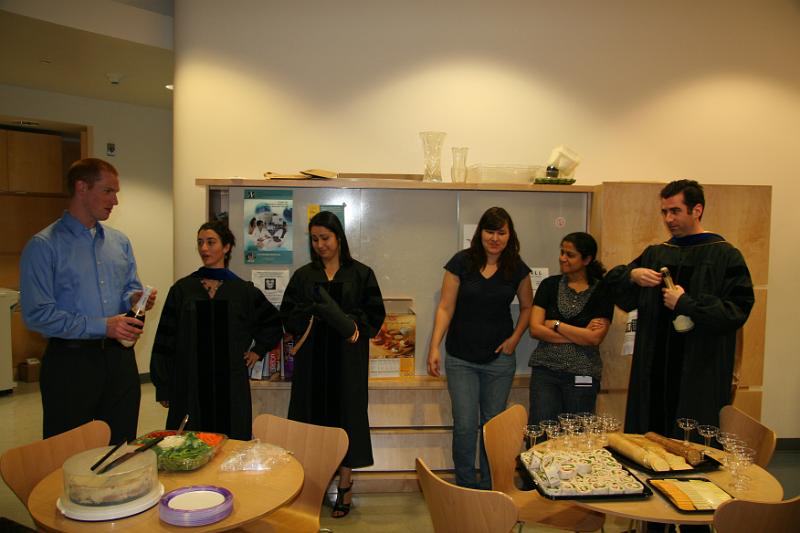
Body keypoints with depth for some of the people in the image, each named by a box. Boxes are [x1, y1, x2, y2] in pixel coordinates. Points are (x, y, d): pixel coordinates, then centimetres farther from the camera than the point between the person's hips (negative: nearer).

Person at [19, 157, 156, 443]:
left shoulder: (119, 242, 9)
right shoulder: (44, 245, -8)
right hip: (70, 361, -5)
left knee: (123, 449, 13)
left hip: (119, 357, 5)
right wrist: (101, 326, -18)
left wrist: (135, 300, -6)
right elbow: (37, 315, -14)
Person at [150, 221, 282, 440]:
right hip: (189, 385, 0)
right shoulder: (182, 289, 1)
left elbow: (273, 323, 16)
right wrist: (163, 388, 0)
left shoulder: (243, 290, 2)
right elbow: (166, 339, 2)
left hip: (230, 386, 0)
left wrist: (257, 350, 6)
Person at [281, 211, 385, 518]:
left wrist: (350, 322, -17)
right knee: (313, 416, 3)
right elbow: (287, 314, 4)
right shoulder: (303, 276, 10)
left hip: (348, 360, -2)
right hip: (312, 358, 2)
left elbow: (375, 314, 0)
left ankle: (345, 485, 16)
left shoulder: (361, 274, 3)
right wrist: (311, 313, -15)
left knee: (346, 415, 3)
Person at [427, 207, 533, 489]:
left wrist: (515, 338, 1)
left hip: (499, 359, 2)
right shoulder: (461, 262, -6)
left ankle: (489, 488, 27)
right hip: (461, 359, -2)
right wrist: (434, 346, -14)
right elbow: (445, 307, -6)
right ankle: (465, 487, 18)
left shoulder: (517, 268, 0)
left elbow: (527, 307, 14)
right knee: (465, 425, -1)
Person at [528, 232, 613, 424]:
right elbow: (535, 329, -4)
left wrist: (556, 325, -6)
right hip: (545, 370, 1)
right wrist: (580, 334, -9)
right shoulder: (550, 284, 5)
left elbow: (595, 338, -11)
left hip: (582, 375, -1)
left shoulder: (602, 291, -1)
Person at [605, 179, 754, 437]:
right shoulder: (655, 254, 12)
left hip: (701, 374, -4)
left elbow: (737, 311, -11)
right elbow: (614, 281, 12)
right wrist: (631, 276, -8)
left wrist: (686, 304, -18)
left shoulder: (725, 256, -2)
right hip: (654, 370, 4)